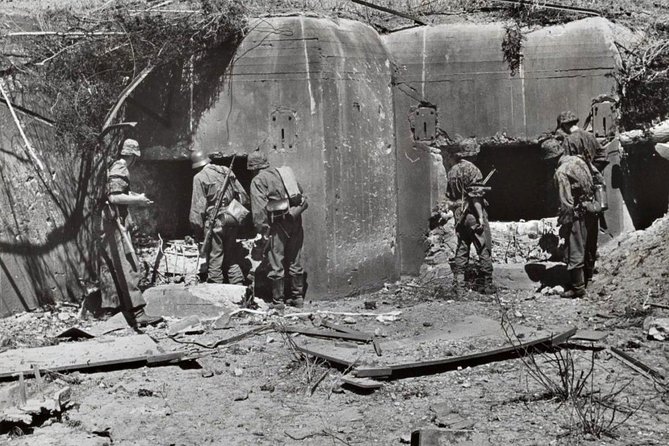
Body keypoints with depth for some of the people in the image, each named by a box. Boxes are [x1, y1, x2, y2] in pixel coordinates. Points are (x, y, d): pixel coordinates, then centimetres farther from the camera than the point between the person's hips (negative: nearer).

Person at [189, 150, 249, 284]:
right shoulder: (226, 171, 12)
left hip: (215, 219, -6)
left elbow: (198, 205, -9)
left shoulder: (199, 177, -5)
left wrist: (198, 227, -4)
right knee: (232, 258, 14)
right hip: (232, 218, 6)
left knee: (214, 258, 1)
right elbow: (243, 196, 13)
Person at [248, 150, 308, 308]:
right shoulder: (282, 173, 16)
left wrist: (263, 229, -13)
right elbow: (301, 192, 16)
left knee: (276, 263, 2)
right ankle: (298, 296, 22)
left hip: (278, 222, -6)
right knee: (295, 260, 15)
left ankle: (278, 300, 5)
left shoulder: (258, 180, -3)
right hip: (295, 219, 6)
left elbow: (259, 208, -13)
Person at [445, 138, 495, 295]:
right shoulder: (471, 170, -14)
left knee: (462, 249, 12)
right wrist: (481, 217, -17)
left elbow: (449, 196, 14)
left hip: (459, 216, 7)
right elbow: (475, 195, -18)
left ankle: (458, 284, 10)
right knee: (484, 250, 0)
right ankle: (487, 285, 1)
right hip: (473, 214, -7)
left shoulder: (452, 170, 10)